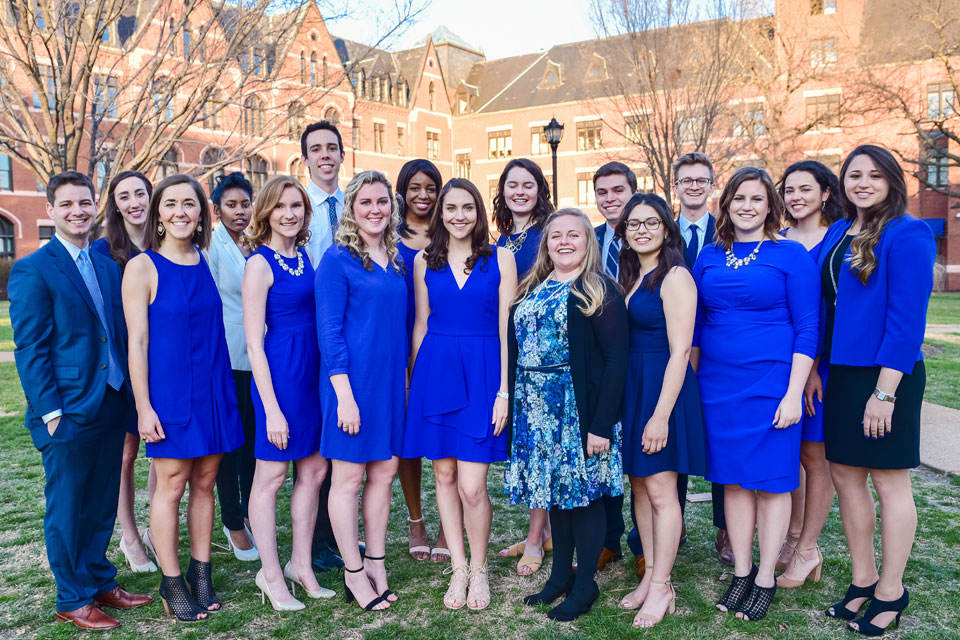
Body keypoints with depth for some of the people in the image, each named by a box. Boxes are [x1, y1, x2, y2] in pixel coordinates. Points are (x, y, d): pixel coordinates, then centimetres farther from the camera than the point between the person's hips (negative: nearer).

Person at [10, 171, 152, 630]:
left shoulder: (108, 266, 11)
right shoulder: (32, 270, -8)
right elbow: (30, 349, -11)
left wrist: (126, 396, 9)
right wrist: (50, 411, -14)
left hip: (112, 405, 6)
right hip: (69, 412, -6)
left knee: (102, 504, 16)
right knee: (67, 509, 7)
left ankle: (100, 581, 32)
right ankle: (73, 600, 21)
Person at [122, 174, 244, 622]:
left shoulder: (205, 262, 7)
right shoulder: (143, 267, -7)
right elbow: (137, 341, -8)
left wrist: (225, 389, 9)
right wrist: (144, 407, -11)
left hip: (212, 389, 5)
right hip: (169, 391, -4)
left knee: (205, 482, 11)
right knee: (172, 486, 4)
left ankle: (201, 573, 25)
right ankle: (172, 583, 19)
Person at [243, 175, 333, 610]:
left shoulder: (303, 256, 9)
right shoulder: (260, 264, -11)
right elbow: (254, 343, -13)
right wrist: (271, 408, -15)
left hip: (313, 373, 7)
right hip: (280, 374, -7)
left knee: (314, 469, 13)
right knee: (271, 475, 6)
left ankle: (301, 564, 29)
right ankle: (270, 574, 22)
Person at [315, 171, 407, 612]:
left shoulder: (396, 258, 10)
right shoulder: (338, 258, -9)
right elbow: (328, 330, -13)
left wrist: (404, 374, 10)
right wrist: (344, 393, -17)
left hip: (390, 378, 7)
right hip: (353, 377, -6)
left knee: (384, 472, 12)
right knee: (349, 476, 5)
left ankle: (376, 562, 26)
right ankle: (353, 572, 19)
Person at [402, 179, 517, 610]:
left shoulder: (500, 258, 1)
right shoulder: (425, 260, 8)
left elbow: (506, 329, -2)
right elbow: (421, 324, 12)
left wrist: (504, 391, -7)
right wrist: (417, 380, 6)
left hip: (482, 374, -2)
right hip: (435, 372, 3)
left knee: (472, 485, -6)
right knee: (444, 475, 9)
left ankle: (479, 569, 18)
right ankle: (458, 569, 25)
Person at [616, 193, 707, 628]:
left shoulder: (675, 277, -12)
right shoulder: (629, 276, 13)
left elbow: (679, 351, -17)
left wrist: (661, 414, -20)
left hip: (663, 386, -8)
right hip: (629, 387, 8)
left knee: (660, 489, -1)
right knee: (639, 484, 13)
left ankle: (661, 588, 14)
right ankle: (650, 576, 27)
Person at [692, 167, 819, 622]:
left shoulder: (791, 255, -5)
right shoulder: (709, 256, 8)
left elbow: (807, 329, -7)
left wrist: (793, 393, -13)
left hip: (770, 383, -4)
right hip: (717, 385, 4)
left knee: (771, 479, 5)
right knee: (733, 478, 11)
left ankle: (765, 580, 20)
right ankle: (741, 573, 25)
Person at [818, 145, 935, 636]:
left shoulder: (907, 235, -11)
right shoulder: (837, 233, 10)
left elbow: (906, 319, -16)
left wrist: (884, 392, -19)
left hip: (887, 374, -7)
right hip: (842, 372, 7)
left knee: (889, 481, 5)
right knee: (845, 475, 12)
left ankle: (891, 592, 21)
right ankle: (863, 580, 28)